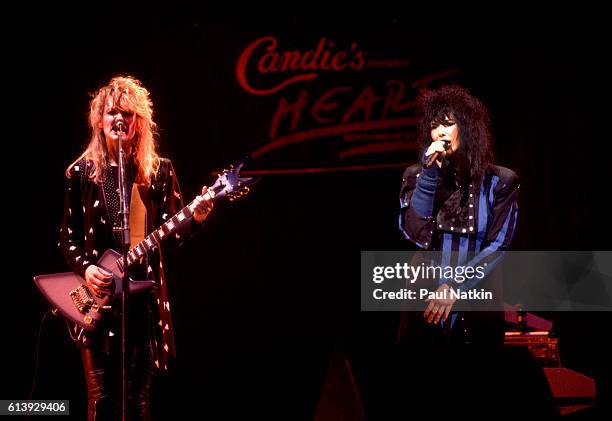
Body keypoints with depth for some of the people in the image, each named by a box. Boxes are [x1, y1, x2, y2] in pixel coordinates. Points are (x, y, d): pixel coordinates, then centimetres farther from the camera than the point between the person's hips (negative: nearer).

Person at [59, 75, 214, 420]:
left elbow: (171, 235, 4)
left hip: (145, 295, 1)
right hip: (98, 296, 0)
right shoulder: (82, 172, 4)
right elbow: (68, 237, 6)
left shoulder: (160, 171, 5)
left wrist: (195, 219, -15)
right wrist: (85, 267, -12)